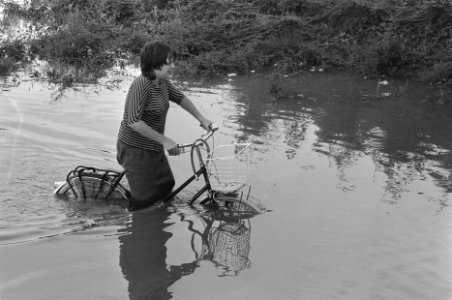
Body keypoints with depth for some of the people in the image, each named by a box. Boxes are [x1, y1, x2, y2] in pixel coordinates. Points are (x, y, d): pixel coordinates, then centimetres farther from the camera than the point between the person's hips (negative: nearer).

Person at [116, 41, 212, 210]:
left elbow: (180, 98, 20)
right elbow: (134, 122, -32)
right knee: (143, 201, -3)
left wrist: (201, 118, 16)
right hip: (135, 150, -9)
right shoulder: (141, 85, -26)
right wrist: (164, 140, -29)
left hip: (154, 149, 9)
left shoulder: (163, 83, 1)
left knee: (167, 186, 19)